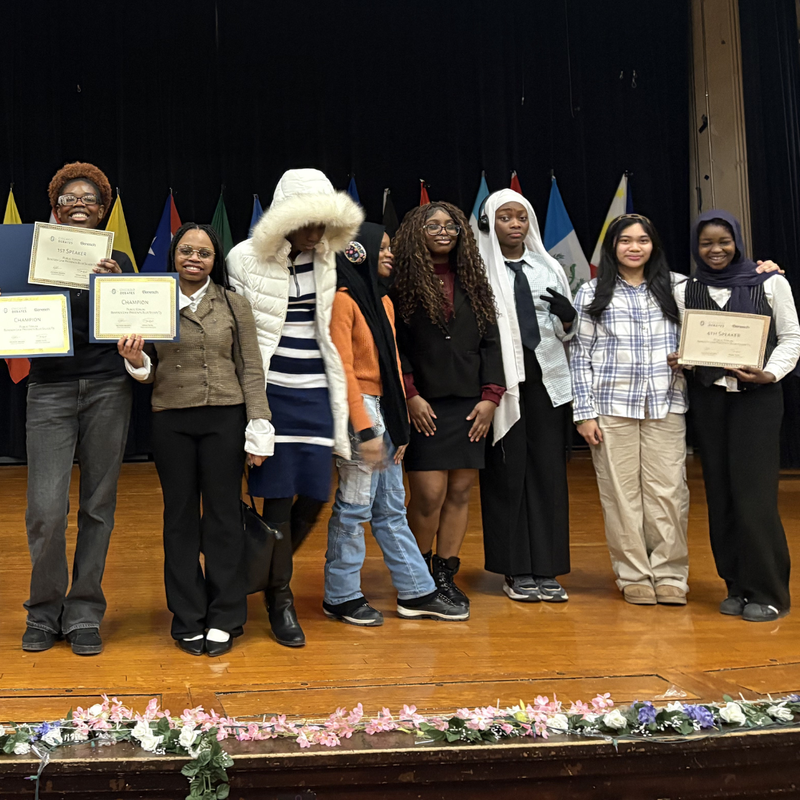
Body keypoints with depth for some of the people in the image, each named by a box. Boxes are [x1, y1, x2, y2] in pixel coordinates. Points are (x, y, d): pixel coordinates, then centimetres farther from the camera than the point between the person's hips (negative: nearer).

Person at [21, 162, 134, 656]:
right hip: (51, 389, -1)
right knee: (46, 508, -8)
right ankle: (45, 611, 15)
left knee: (98, 506, 4)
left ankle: (85, 615, 17)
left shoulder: (118, 261, 10)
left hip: (107, 388, 1)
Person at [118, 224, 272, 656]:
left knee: (223, 514, 3)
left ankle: (223, 619, 15)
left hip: (225, 418, -1)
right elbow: (151, 376, 11)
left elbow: (251, 370, 3)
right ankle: (188, 620, 18)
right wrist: (135, 361, -12)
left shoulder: (234, 305, 6)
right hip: (171, 421, 1)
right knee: (180, 516, 7)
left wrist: (259, 428, -4)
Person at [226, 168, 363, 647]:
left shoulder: (326, 259, 7)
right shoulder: (246, 259, -4)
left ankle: (270, 568, 30)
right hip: (270, 389, -4)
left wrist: (340, 402, 14)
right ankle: (281, 599, 16)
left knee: (316, 495, 3)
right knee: (278, 497, 0)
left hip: (316, 391, 4)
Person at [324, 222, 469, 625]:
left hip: (385, 411, 9)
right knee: (354, 507, -1)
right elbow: (343, 369, -15)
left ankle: (417, 592, 19)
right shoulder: (343, 300, -10)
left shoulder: (382, 301, 17)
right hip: (360, 410, -9)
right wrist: (364, 430, -19)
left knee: (392, 508, 13)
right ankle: (341, 597, 13)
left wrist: (399, 425, 12)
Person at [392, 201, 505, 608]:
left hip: (469, 405, 4)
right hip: (424, 406, -4)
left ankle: (445, 575, 19)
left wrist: (490, 396, 1)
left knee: (461, 491, 5)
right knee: (429, 494, -6)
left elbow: (490, 341, 10)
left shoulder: (473, 281, 12)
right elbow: (394, 345, -3)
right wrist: (410, 395, -11)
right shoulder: (404, 282, 1)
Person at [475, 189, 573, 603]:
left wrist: (567, 315, -5)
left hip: (546, 381, 4)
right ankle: (516, 570, 12)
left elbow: (567, 332, 17)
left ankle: (546, 569, 12)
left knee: (548, 471, 3)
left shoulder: (549, 267, 14)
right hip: (501, 382, -3)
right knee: (507, 473, 1)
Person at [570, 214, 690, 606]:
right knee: (621, 492, 0)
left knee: (669, 490, -1)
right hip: (611, 407, -1)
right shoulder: (592, 293, 6)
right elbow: (580, 356, 4)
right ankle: (634, 575, 13)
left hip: (665, 405, 1)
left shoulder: (677, 287, 11)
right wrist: (584, 412, -2)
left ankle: (670, 573, 12)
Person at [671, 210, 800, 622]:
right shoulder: (685, 291, 8)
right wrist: (678, 361, -10)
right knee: (720, 492, 6)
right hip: (708, 398, 3)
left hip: (757, 396, -3)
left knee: (753, 492, -7)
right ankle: (737, 586, 17)